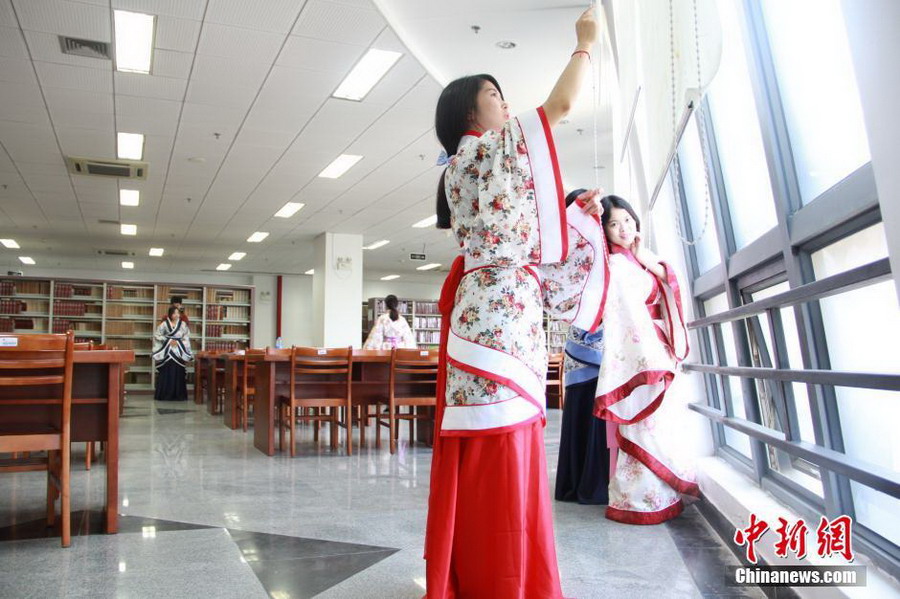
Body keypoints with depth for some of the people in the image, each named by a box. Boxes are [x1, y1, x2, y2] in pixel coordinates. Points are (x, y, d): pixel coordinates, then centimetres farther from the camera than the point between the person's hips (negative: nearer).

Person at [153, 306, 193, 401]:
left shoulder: (183, 324, 5)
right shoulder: (164, 324, 0)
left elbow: (186, 337, 7)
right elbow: (157, 336, 0)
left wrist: (178, 342, -6)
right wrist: (169, 341, -7)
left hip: (179, 352, 2)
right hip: (166, 351, -1)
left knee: (178, 373, 0)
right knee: (166, 373, -2)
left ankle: (178, 395, 6)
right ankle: (165, 395, 4)